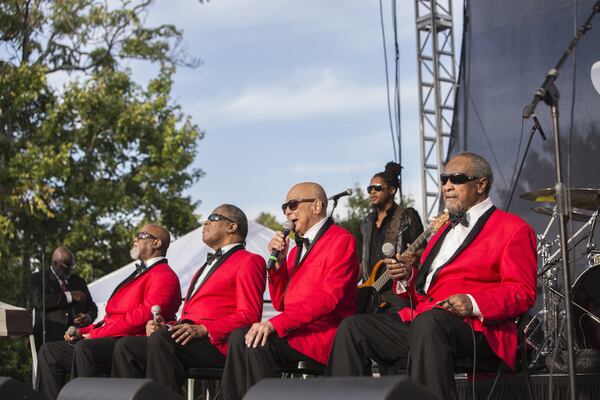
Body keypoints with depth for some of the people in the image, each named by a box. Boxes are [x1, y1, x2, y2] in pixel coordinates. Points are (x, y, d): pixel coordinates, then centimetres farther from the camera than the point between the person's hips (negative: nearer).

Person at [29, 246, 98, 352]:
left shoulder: (78, 281, 24)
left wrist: (88, 317, 0)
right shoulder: (37, 279, 9)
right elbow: (39, 301, -10)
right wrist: (69, 296, -7)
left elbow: (92, 307, 24)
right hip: (51, 336, -3)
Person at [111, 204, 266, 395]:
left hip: (218, 344, -8)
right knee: (126, 346, -13)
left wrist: (202, 329, -19)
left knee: (161, 339, -33)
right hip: (189, 338, 8)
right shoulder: (208, 266, 32)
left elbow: (249, 316, -8)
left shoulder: (249, 261, 5)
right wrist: (165, 326, 6)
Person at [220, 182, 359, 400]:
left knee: (257, 342, -26)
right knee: (240, 336, -16)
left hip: (326, 333, -7)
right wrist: (278, 261, 5)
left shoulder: (341, 240, -4)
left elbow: (329, 297, -17)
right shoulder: (297, 249, 21)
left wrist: (276, 323, -24)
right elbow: (280, 303, 21)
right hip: (296, 330, 7)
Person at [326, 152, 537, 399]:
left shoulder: (512, 229, 5)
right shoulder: (445, 231, 30)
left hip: (474, 328, -8)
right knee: (353, 327, -7)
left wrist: (473, 303, -22)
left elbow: (522, 292, -7)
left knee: (429, 321, -39)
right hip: (416, 322, 8)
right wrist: (408, 276, 7)